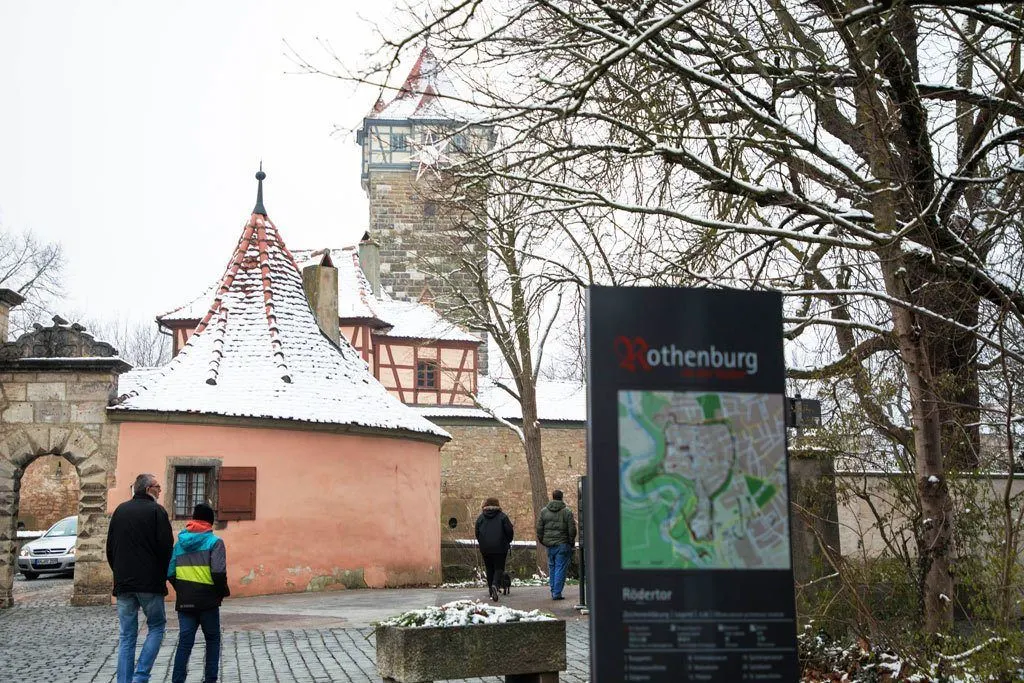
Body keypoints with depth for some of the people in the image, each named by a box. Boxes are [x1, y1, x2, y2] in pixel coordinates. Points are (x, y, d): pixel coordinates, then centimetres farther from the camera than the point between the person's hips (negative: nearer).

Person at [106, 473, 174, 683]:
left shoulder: (120, 510, 12)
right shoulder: (156, 510, -6)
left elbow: (110, 547, 15)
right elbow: (166, 547, -10)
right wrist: (162, 574, 5)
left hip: (123, 584, 5)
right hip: (150, 583, -5)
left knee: (127, 636, 9)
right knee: (156, 627, 8)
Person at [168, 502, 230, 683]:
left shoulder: (180, 542, 10)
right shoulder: (214, 541, -5)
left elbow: (170, 573, 6)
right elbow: (218, 572, -16)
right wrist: (223, 591, 0)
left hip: (184, 601, 4)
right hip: (207, 600, -3)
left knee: (185, 641, 5)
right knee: (212, 639, 13)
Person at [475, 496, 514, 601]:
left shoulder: (481, 518, 6)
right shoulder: (502, 516, -1)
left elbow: (477, 533, 6)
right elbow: (510, 531, -6)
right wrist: (508, 542, 10)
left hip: (485, 548, 3)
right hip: (500, 548, -2)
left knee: (489, 569, 12)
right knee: (499, 568, 3)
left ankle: (491, 592, 12)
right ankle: (495, 585, -24)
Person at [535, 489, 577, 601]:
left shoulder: (544, 511, 5)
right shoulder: (567, 511, -4)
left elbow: (539, 528, 6)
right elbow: (572, 529, -6)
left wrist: (542, 541, 17)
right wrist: (572, 542, 6)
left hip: (549, 545, 3)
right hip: (562, 544, -3)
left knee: (552, 568, 14)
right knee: (560, 568, -2)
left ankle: (553, 591, 16)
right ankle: (557, 593, -6)